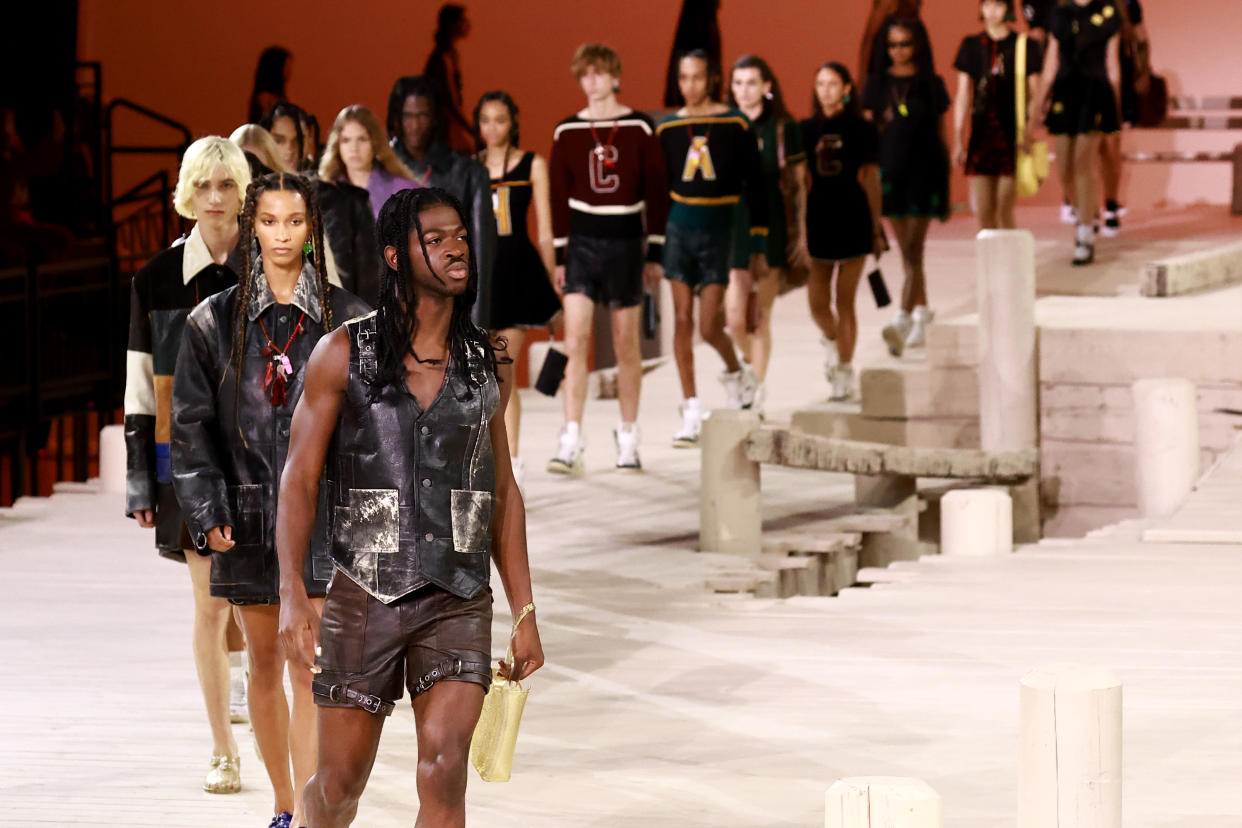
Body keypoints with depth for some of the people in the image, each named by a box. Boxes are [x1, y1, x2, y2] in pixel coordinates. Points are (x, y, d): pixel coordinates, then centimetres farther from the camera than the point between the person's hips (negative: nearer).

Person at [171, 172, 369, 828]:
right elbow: (191, 422, 4)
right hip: (248, 510, 2)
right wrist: (208, 514, -4)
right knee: (264, 666, 10)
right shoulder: (215, 320, 4)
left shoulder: (345, 319, 2)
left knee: (309, 667, -9)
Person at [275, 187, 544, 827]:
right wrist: (292, 594, -14)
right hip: (363, 595, -1)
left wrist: (525, 612, 11)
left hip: (459, 604, 1)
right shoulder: (343, 354, -1)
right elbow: (299, 479, -2)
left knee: (444, 770, -17)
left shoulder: (487, 364, 8)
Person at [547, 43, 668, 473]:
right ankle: (571, 442, -10)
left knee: (626, 344, 5)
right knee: (575, 341, -8)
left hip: (625, 244, -1)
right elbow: (559, 197, 7)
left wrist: (654, 253, -1)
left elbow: (657, 193, 2)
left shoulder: (640, 129, -1)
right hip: (581, 243, 1)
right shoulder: (567, 132, 3)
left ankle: (628, 438, 16)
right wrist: (558, 256, 4)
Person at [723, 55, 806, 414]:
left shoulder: (783, 128, 1)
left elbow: (797, 185, 5)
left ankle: (756, 394, 12)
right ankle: (749, 361, 24)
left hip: (770, 226, -1)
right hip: (730, 226, 1)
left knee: (761, 315, 3)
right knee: (734, 316, -8)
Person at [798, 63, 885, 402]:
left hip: (853, 220, -2)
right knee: (817, 303, 3)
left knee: (845, 303, -1)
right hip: (819, 220, 2)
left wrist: (876, 230, 2)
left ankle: (844, 370, 7)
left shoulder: (862, 130, 0)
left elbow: (871, 181, 3)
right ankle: (833, 342, 34)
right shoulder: (807, 129, 6)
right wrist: (799, 231, 3)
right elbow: (802, 182, 7)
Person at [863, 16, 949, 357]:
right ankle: (921, 315, 23)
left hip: (924, 172, -3)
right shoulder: (878, 84, 6)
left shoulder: (930, 84, 1)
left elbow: (940, 134, 6)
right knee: (907, 252, 10)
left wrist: (946, 188, 6)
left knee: (914, 249, -12)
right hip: (891, 171, 3)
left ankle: (903, 320, -22)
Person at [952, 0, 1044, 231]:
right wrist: (958, 140, 9)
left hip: (1013, 134, -3)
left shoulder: (1023, 46, 1)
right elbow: (963, 95, 12)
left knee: (1004, 212, -7)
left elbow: (1034, 95, 3)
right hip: (981, 133, 3)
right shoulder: (971, 46, 10)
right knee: (984, 213, 0)